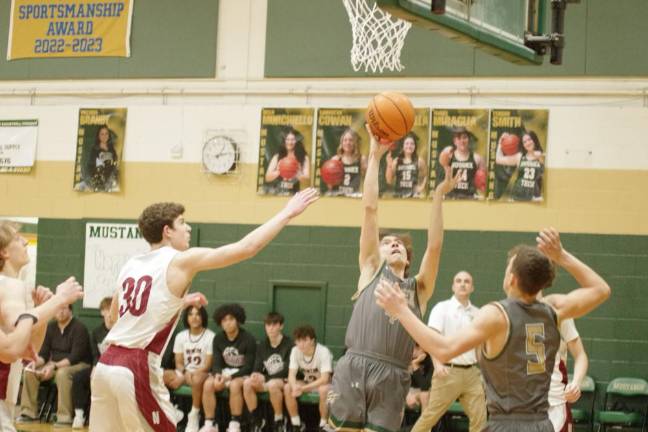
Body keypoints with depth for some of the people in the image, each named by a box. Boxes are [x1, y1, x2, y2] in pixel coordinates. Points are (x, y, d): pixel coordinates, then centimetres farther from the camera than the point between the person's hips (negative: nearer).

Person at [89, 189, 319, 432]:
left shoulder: (131, 265, 14)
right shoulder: (181, 261, -6)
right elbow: (246, 248, -10)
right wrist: (287, 213, 0)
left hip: (106, 364, 7)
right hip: (137, 369, -7)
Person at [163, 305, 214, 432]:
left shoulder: (210, 336, -5)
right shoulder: (180, 336, 8)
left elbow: (207, 365, -8)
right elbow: (179, 362, 4)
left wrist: (192, 373, -21)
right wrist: (185, 373, -18)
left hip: (202, 373, -4)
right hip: (183, 374, 4)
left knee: (197, 379, -41)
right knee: (163, 376, -26)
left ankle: (194, 416, -22)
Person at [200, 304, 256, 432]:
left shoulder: (248, 339, -12)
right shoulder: (218, 339, 2)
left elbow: (248, 367, -13)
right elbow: (217, 362, 0)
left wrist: (230, 377, -24)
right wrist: (217, 374, -24)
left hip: (242, 374, -4)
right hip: (224, 372, 4)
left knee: (235, 385, -38)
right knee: (208, 384, -26)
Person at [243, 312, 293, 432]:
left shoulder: (289, 344, -10)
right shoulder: (262, 345, 7)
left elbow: (287, 371, -15)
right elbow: (257, 368, 3)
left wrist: (265, 378, -24)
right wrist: (256, 375, -23)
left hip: (285, 381, -5)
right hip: (266, 381, 5)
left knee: (273, 384, -38)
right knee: (247, 383, -23)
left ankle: (279, 421, -17)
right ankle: (257, 420, -9)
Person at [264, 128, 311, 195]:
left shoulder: (304, 158, 6)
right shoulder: (277, 157, 9)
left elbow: (307, 178, -3)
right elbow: (268, 178, 5)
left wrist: (296, 174, -23)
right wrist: (278, 172, -14)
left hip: (294, 194, -1)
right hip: (278, 194, 1)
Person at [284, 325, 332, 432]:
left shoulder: (323, 352, -27)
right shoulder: (295, 351, -14)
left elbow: (324, 379, -31)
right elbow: (291, 375, -16)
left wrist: (303, 388, -38)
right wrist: (295, 387, -39)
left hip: (323, 383, -4)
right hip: (307, 383, 4)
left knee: (324, 390, -37)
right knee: (287, 388, -21)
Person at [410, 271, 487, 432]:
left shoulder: (477, 313, 12)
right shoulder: (442, 308, -2)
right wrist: (437, 364, -26)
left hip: (472, 372, 5)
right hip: (448, 371, -5)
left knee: (480, 418, 0)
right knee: (430, 416, -1)